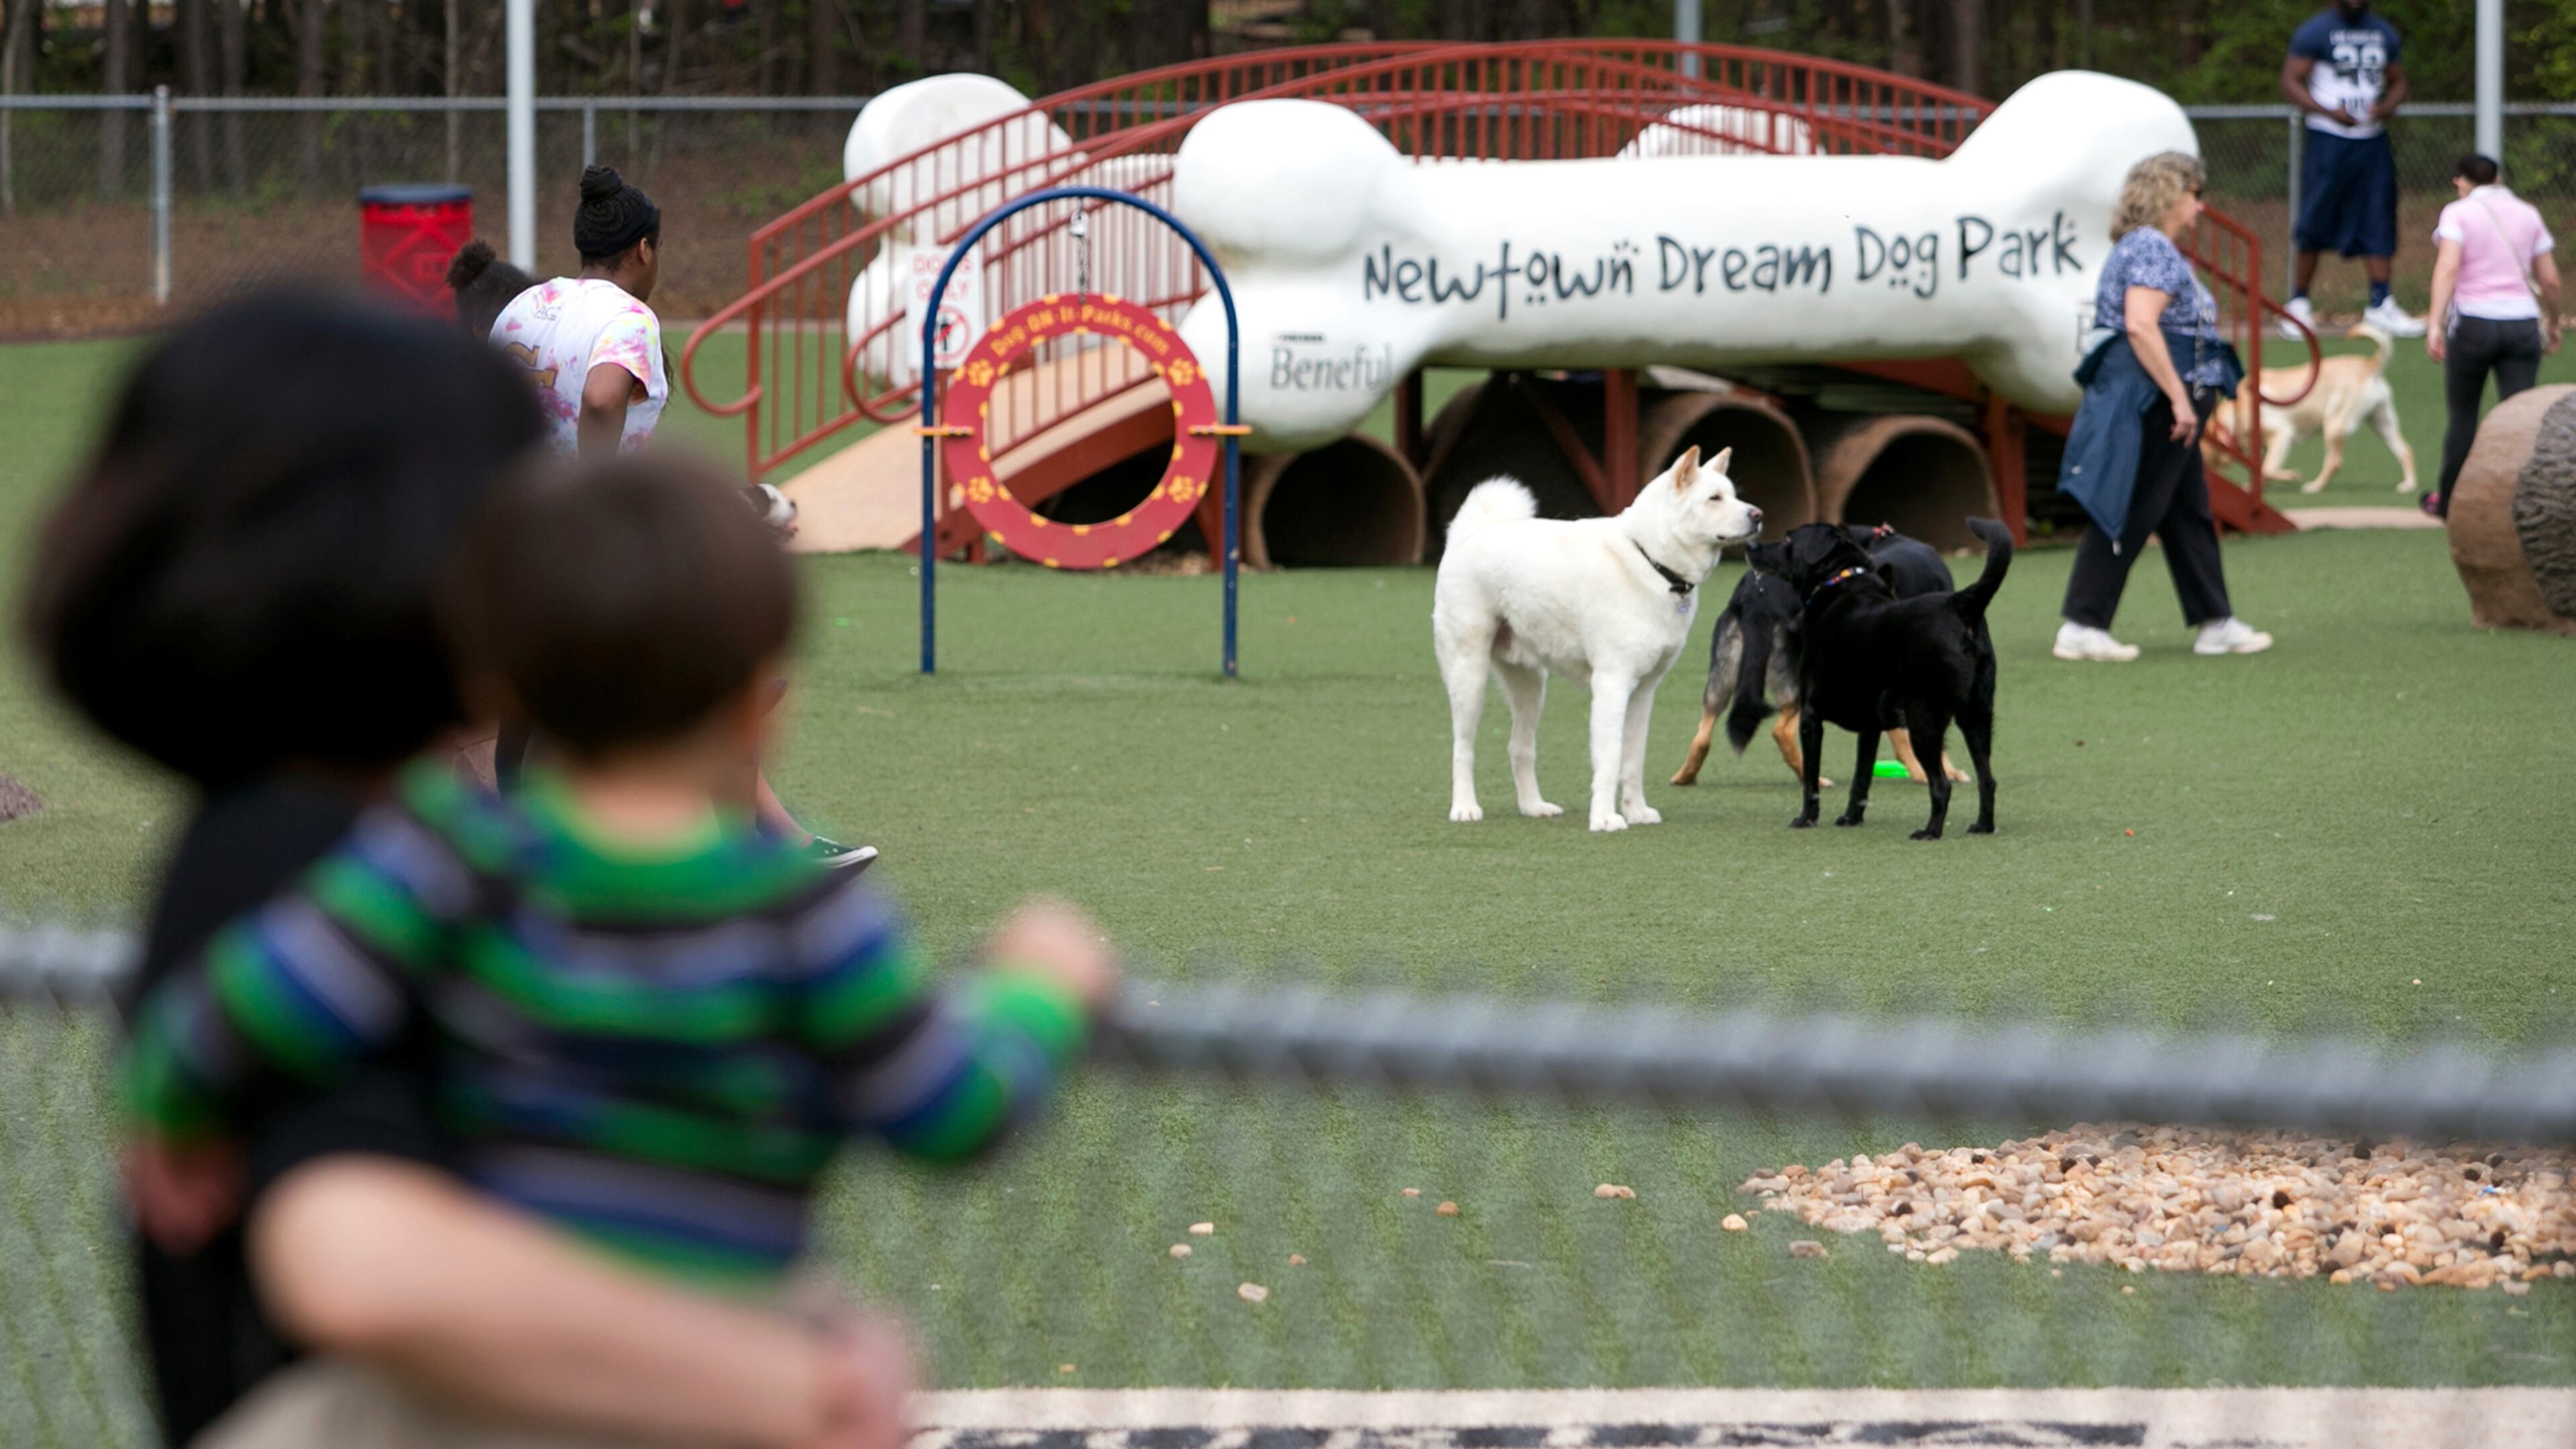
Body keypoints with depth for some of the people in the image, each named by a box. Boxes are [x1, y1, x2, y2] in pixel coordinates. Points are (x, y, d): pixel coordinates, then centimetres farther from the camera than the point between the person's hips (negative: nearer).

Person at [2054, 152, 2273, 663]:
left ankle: (2216, 624, 19)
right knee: (2127, 515, -9)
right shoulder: (2152, 249, -14)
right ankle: (2082, 626, -8)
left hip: (2163, 410, 11)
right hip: (2148, 404, -11)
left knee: (2190, 514, 14)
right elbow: (2140, 325, -25)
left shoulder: (2158, 251, 19)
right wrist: (2180, 397, -26)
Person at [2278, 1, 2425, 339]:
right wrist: (2330, 112, -22)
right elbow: (2290, 82, -9)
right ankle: (2299, 303, 10)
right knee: (2315, 226, -2)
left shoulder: (2384, 34, 12)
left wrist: (2388, 106, -3)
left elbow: (2398, 81, 21)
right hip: (2329, 142, -5)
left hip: (2373, 142, 5)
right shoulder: (2315, 32, -5)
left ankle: (2380, 305, 0)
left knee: (2378, 224, -1)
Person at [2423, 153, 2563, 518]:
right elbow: (2550, 281, 11)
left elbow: (2447, 269, -14)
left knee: (2463, 417, 13)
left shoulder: (2458, 213, 0)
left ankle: (2449, 501, 25)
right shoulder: (2528, 214, 11)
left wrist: (2436, 325, -20)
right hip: (2523, 321, 2)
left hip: (2474, 321, -2)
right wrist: (2553, 323, 27)